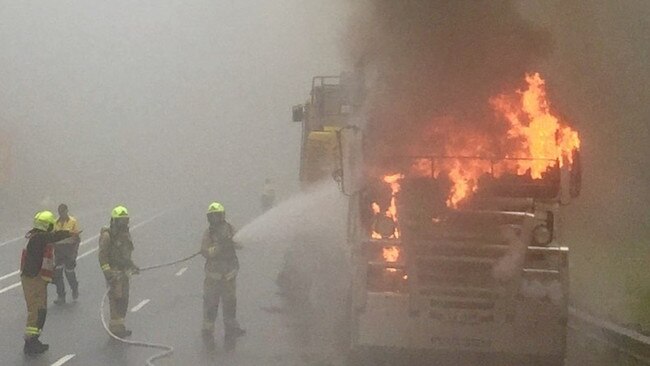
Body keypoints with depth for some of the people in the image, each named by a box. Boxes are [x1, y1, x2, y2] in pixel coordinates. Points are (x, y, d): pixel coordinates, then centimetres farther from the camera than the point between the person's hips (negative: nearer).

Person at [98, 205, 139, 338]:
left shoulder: (126, 234, 12)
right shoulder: (107, 236, -13)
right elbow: (102, 256, -17)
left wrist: (132, 265, 24)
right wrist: (107, 272, -24)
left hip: (124, 272, 8)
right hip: (113, 271, -8)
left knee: (124, 299, 10)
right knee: (116, 299, -10)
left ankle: (119, 325, 18)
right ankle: (115, 326, -7)